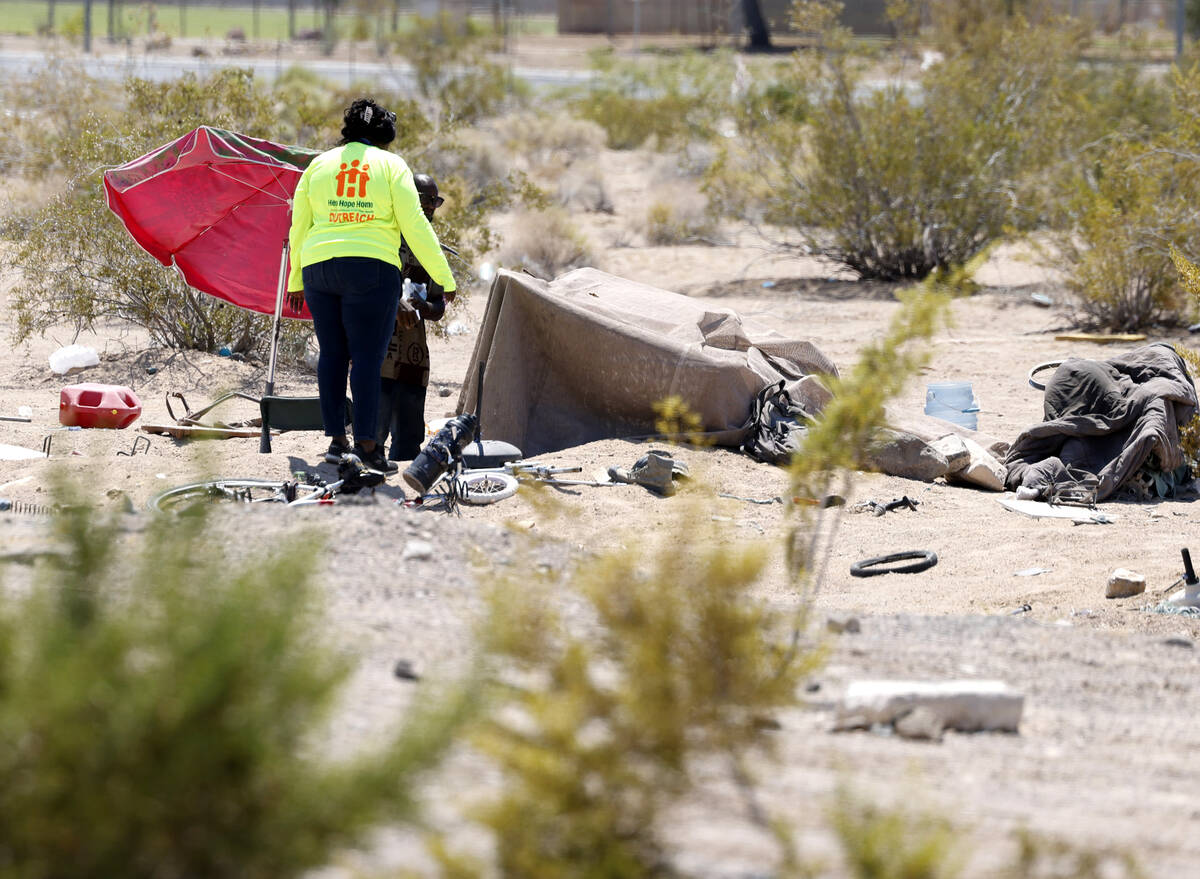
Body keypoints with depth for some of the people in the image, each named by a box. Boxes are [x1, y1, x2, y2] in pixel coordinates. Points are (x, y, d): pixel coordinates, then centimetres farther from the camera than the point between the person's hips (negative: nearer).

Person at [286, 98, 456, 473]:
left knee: (331, 353, 10)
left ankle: (336, 438, 7)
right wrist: (444, 278, 3)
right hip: (370, 269, -4)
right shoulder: (390, 165, 3)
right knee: (366, 356, -5)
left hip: (319, 269, 4)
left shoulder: (319, 165, 13)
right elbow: (415, 227, -2)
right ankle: (367, 443, -11)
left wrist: (296, 281, 26)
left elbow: (299, 227, 16)